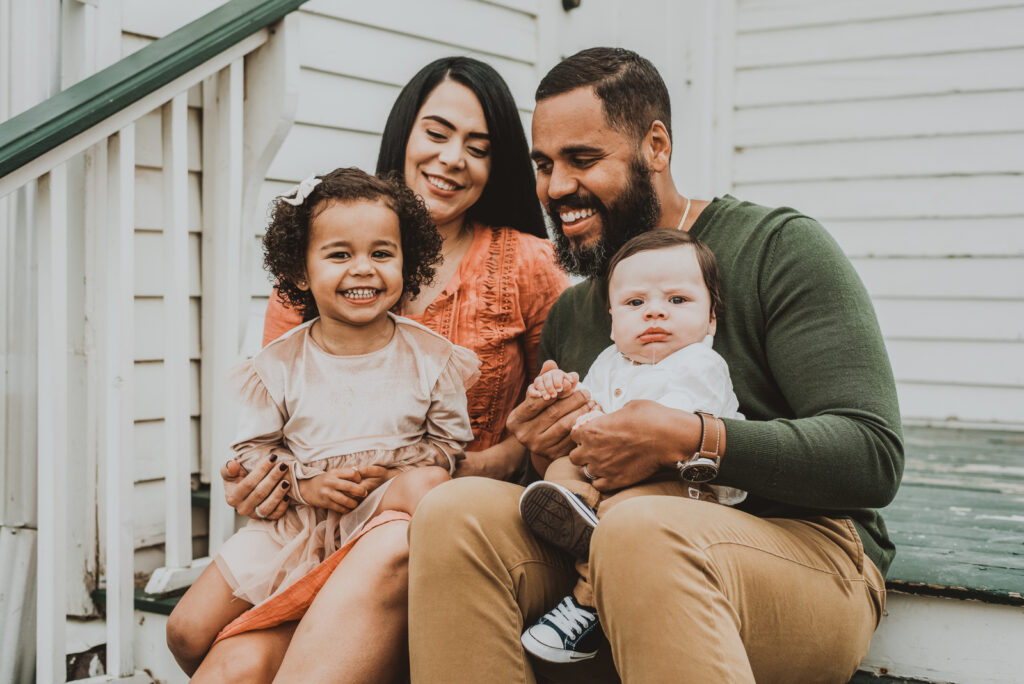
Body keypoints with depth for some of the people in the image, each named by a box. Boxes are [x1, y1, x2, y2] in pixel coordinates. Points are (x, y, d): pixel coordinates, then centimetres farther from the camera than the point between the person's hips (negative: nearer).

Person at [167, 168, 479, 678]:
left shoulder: (431, 359, -1)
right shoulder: (278, 366, 0)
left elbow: (452, 444, 2)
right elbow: (253, 449, 5)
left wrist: (395, 473, -16)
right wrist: (304, 482, -14)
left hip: (386, 512, -1)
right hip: (292, 524, 1)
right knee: (188, 632, -7)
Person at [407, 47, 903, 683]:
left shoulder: (780, 248, -1)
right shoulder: (568, 313, 19)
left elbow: (873, 454, -12)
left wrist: (688, 440, -22)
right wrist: (542, 456, -4)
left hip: (803, 550, -6)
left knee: (641, 533, -40)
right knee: (455, 512, -21)